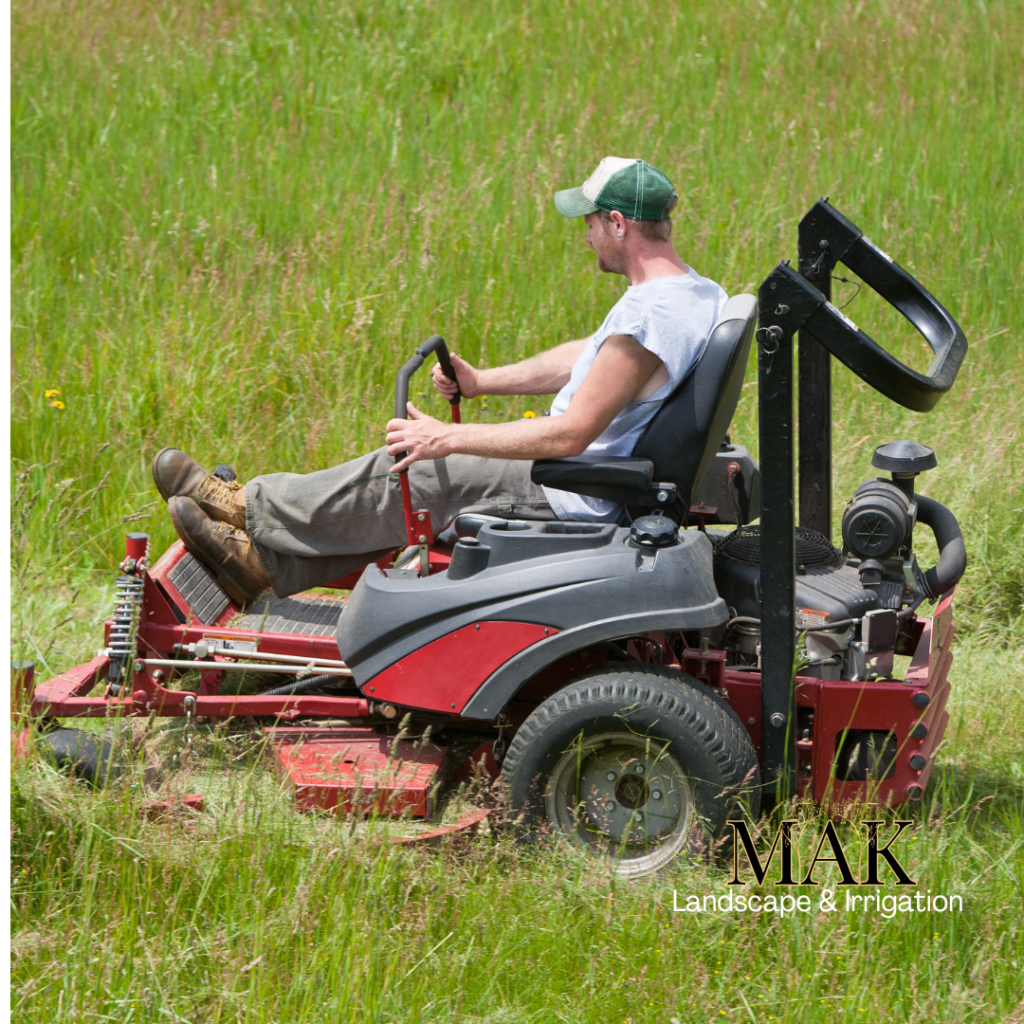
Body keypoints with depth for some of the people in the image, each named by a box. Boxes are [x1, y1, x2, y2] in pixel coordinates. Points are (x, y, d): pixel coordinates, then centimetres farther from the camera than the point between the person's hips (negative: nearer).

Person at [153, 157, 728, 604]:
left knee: (406, 473, 1)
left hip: (569, 499, -10)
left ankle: (248, 510, 18)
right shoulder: (695, 291, 5)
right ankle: (265, 558, 16)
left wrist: (448, 439, -25)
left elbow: (571, 434, -31)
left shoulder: (647, 316, -29)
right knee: (423, 461, 13)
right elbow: (586, 358, 18)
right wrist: (483, 382, 14)